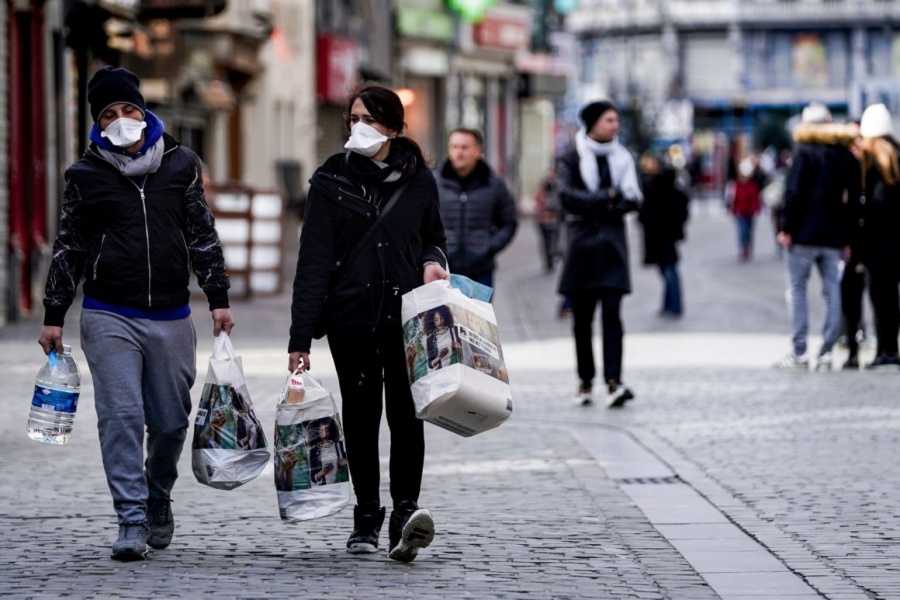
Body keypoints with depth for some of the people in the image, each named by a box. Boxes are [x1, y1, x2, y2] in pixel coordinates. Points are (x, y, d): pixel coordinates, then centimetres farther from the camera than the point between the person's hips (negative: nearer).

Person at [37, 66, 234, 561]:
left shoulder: (180, 165, 7)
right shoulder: (86, 176, 3)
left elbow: (203, 236, 12)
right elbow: (68, 251, 9)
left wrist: (218, 298, 6)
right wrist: (53, 316, 7)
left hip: (171, 317, 2)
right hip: (109, 317, -2)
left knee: (171, 421, 6)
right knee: (120, 417, -10)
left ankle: (158, 500, 30)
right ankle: (132, 519, -6)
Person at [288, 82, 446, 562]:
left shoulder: (418, 180, 5)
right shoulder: (331, 180, 1)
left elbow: (434, 237, 22)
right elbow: (314, 259, -2)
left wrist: (433, 262, -5)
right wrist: (301, 337, -7)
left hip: (406, 314, 0)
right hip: (350, 317, 0)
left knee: (405, 413, -13)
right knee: (361, 414, 7)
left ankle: (405, 512, -20)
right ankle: (366, 516, 16)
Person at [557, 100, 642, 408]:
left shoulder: (622, 157, 10)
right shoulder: (571, 159, 1)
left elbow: (633, 199, 2)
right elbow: (567, 196, -12)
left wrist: (593, 206, -11)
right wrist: (608, 197, -12)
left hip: (612, 243, 1)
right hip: (582, 243, -1)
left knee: (612, 313, -11)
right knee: (582, 317, 3)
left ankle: (613, 382, -20)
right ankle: (585, 381, 13)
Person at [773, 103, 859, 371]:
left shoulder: (805, 150, -6)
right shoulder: (846, 155, 10)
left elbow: (794, 191, -12)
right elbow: (853, 195, 10)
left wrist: (786, 227, -8)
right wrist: (847, 235, 11)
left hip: (805, 231, -5)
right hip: (834, 235, 5)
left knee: (798, 290, 1)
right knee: (832, 291, 6)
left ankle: (799, 353, -3)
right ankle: (826, 353, 3)